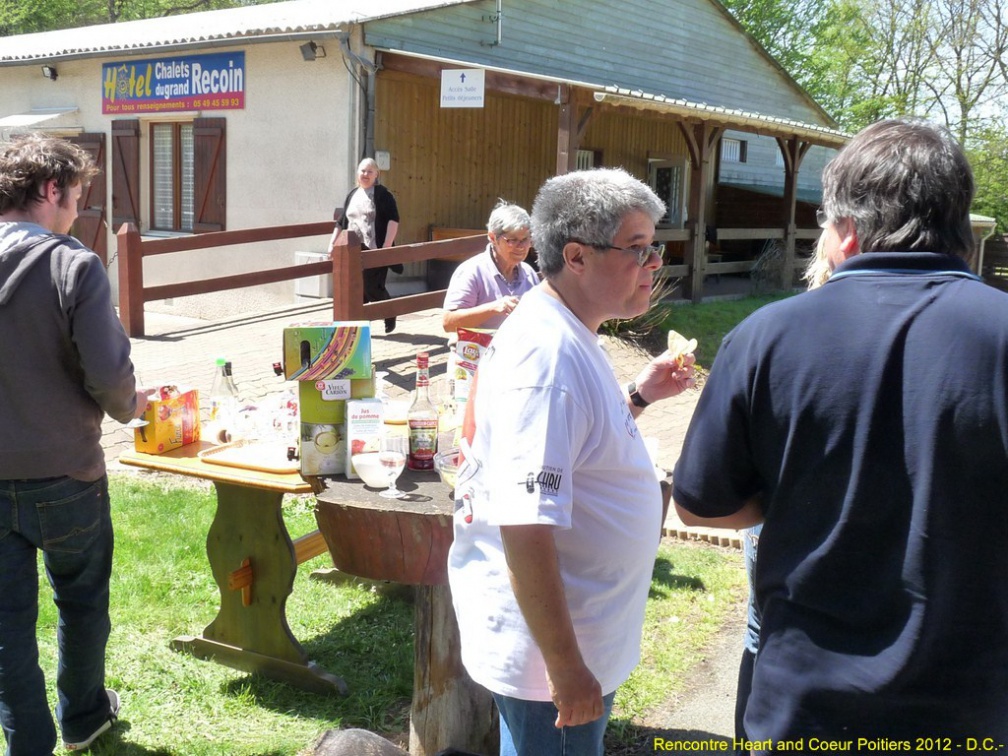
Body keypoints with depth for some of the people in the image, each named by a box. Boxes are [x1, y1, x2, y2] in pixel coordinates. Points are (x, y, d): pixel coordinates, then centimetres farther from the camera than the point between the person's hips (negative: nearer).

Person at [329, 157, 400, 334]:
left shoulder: (382, 194, -1)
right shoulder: (352, 195, 17)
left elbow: (393, 220, -9)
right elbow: (342, 222, 23)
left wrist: (386, 246, -17)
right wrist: (332, 243, 15)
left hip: (374, 250, -5)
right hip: (353, 251, 5)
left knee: (373, 287, -6)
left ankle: (390, 316, 19)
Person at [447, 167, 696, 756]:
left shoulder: (565, 334, 5)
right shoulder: (548, 357, -27)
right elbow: (524, 528, -31)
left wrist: (637, 396, 7)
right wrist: (567, 670, -26)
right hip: (547, 647, -10)